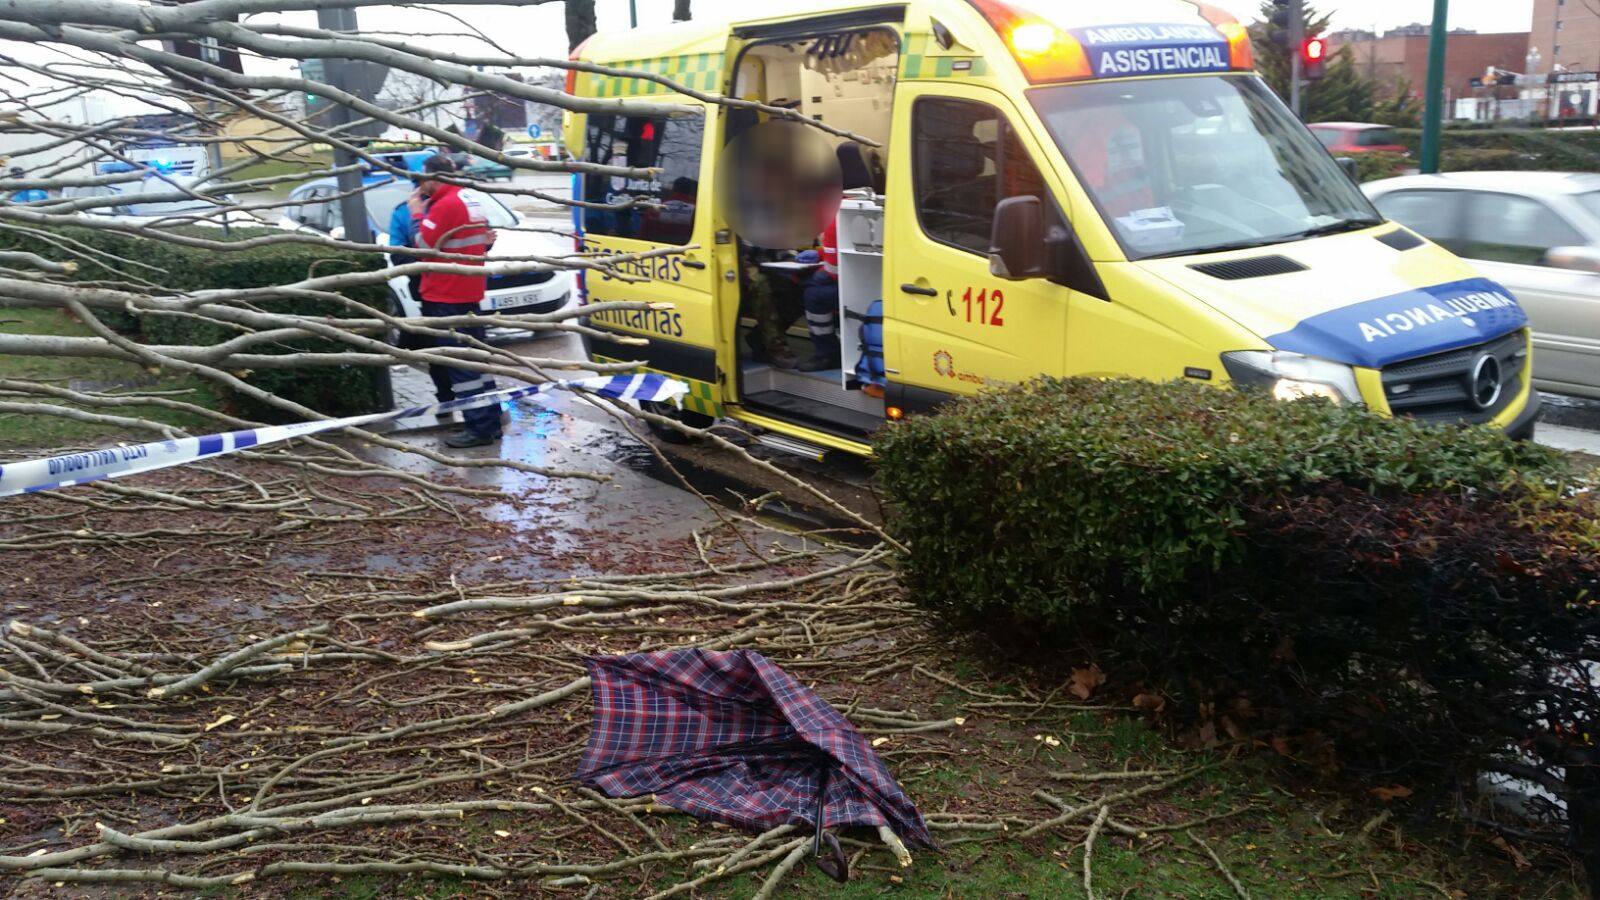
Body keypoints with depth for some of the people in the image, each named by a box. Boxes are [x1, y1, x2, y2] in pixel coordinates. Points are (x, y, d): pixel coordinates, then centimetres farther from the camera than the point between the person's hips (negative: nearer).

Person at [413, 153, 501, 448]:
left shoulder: (445, 205, -15)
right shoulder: (471, 202, 14)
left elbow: (424, 246, -15)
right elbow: (485, 239, 21)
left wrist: (418, 216, -3)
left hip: (446, 299, -9)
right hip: (470, 293, 9)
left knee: (460, 365, -7)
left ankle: (479, 428, -7)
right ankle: (490, 422, 18)